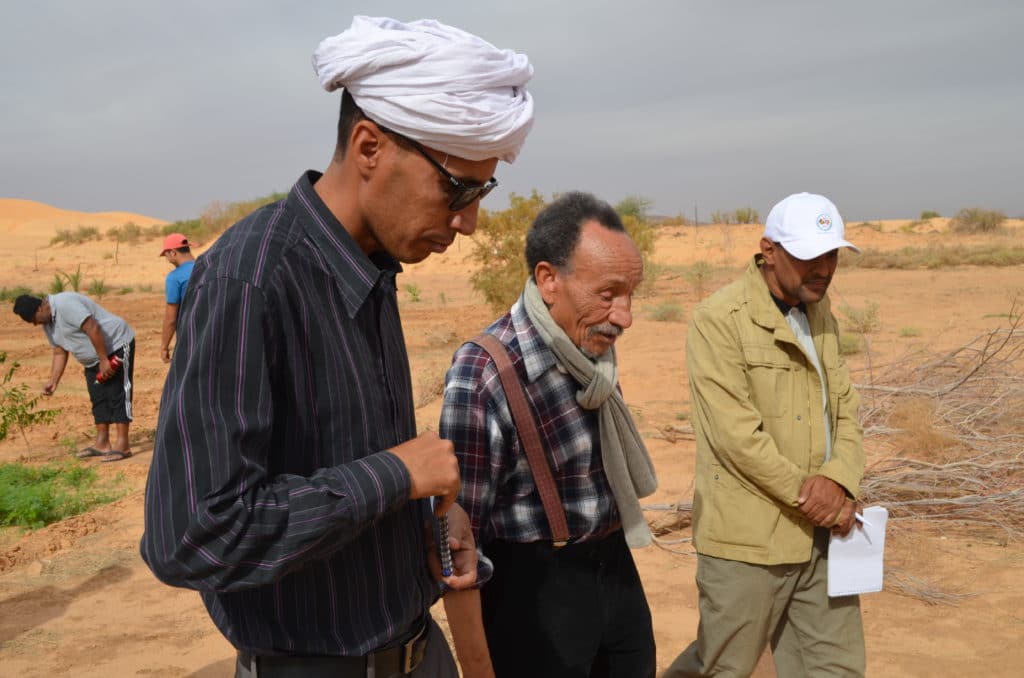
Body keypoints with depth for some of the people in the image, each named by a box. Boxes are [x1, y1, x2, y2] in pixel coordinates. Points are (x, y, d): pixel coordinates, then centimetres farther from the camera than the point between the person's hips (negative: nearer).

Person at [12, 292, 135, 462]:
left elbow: (93, 329, -29)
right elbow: (59, 352, 13)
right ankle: (102, 443, 13)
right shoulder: (48, 323, 7)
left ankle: (123, 445, -11)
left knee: (118, 395, -10)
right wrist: (53, 381, 5)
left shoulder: (65, 304, -25)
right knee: (98, 399, 9)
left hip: (117, 345, -10)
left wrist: (104, 360, -28)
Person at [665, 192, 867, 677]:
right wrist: (807, 493, -14)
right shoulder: (719, 320, -13)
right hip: (749, 536, -7)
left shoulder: (822, 317, 11)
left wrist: (840, 482, -9)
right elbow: (736, 434, -19)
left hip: (822, 535, 7)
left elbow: (845, 411, 9)